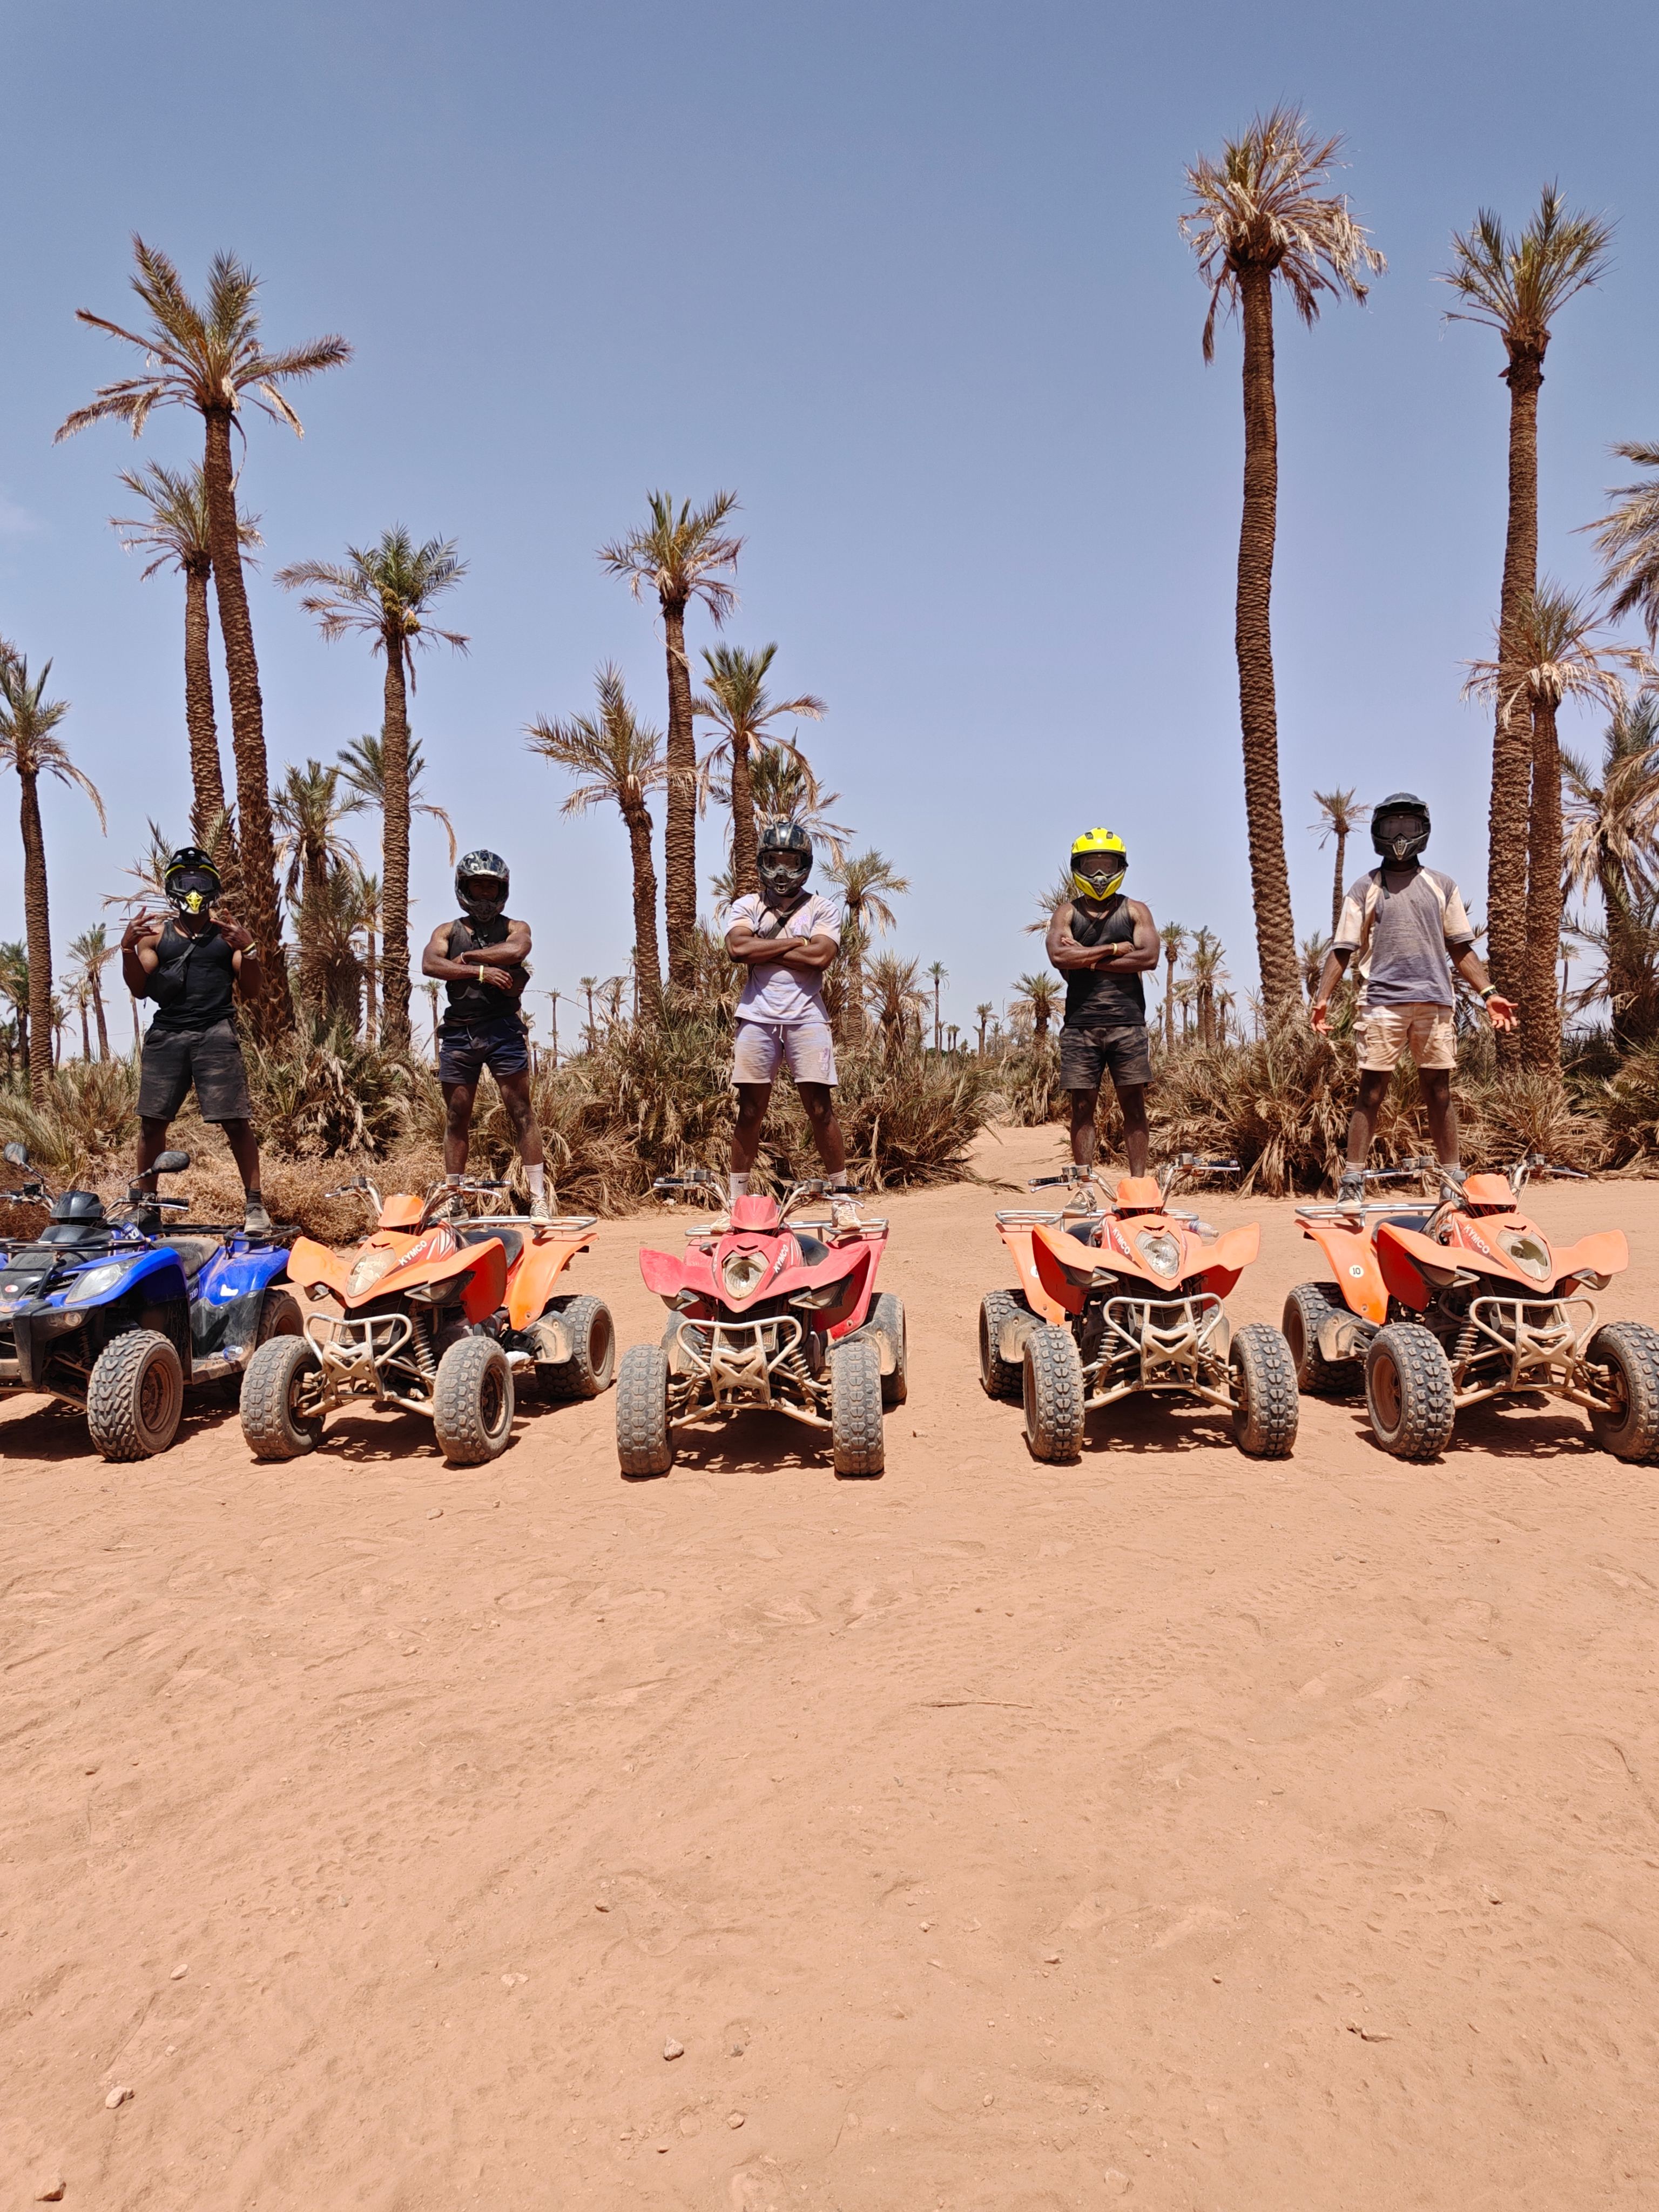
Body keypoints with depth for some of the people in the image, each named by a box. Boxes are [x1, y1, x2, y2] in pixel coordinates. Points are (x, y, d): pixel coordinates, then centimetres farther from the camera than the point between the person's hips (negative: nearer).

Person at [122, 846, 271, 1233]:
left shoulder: (228, 934, 10)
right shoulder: (156, 934, 14)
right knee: (151, 1120, 3)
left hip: (215, 1033, -2)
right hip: (166, 1034, 2)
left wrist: (248, 951, -11)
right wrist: (127, 948, -6)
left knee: (235, 1121, -8)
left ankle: (255, 1205, -4)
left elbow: (251, 992, 6)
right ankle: (143, 1204, 15)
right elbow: (139, 989, 9)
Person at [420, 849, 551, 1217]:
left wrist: (466, 957, -5)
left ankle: (539, 1200, -8)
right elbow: (430, 964, -5)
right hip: (458, 1030, 2)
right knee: (456, 1118, 4)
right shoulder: (448, 931, 16)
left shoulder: (515, 928, 13)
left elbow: (515, 952, -12)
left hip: (502, 1028, -2)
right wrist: (480, 971, -13)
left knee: (521, 1111, -7)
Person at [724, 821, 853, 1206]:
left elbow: (819, 956, -11)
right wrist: (795, 943, -5)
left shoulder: (822, 910, 7)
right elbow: (738, 947, -9)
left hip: (806, 1018, -1)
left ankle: (841, 1192, 5)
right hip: (757, 1018, 1)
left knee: (821, 1109, -3)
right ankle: (737, 1197, 11)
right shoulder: (746, 906, 11)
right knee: (750, 1112, 4)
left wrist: (762, 951, -6)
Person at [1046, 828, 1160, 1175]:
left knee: (1134, 1104, 1)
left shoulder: (1135, 911, 10)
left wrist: (1088, 960, -9)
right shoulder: (1067, 912, 9)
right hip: (1081, 1024, 0)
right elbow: (1059, 955, -10)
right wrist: (1115, 949, -8)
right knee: (1083, 1106, 1)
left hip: (1127, 1022, 0)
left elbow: (1149, 957, -7)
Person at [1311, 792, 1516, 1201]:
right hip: (1381, 1002, -2)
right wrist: (1323, 996, -7)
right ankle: (1353, 1181, -4)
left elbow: (1460, 948, 13)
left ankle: (1454, 1179, 10)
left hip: (1434, 1000, 2)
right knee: (1372, 1090, -4)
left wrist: (1488, 992, 3)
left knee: (1439, 1090, 5)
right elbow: (1343, 948, 5)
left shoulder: (1441, 886, 15)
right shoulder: (1365, 888, 10)